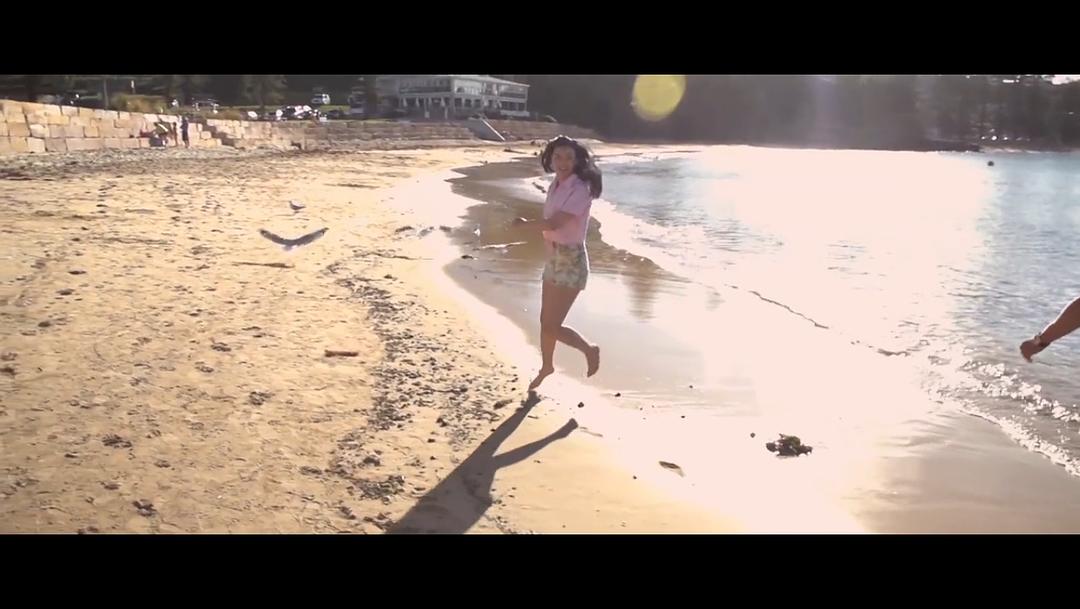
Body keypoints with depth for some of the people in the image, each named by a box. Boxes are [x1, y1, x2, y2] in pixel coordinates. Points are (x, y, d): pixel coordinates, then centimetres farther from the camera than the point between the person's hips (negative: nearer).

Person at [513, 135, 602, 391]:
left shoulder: (580, 190, -20)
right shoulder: (556, 186, 5)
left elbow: (554, 223, -25)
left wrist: (524, 224, -10)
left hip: (571, 262, -8)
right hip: (554, 259, 8)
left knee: (551, 326, -6)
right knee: (545, 321, 19)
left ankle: (589, 350, 18)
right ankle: (546, 366, 40)